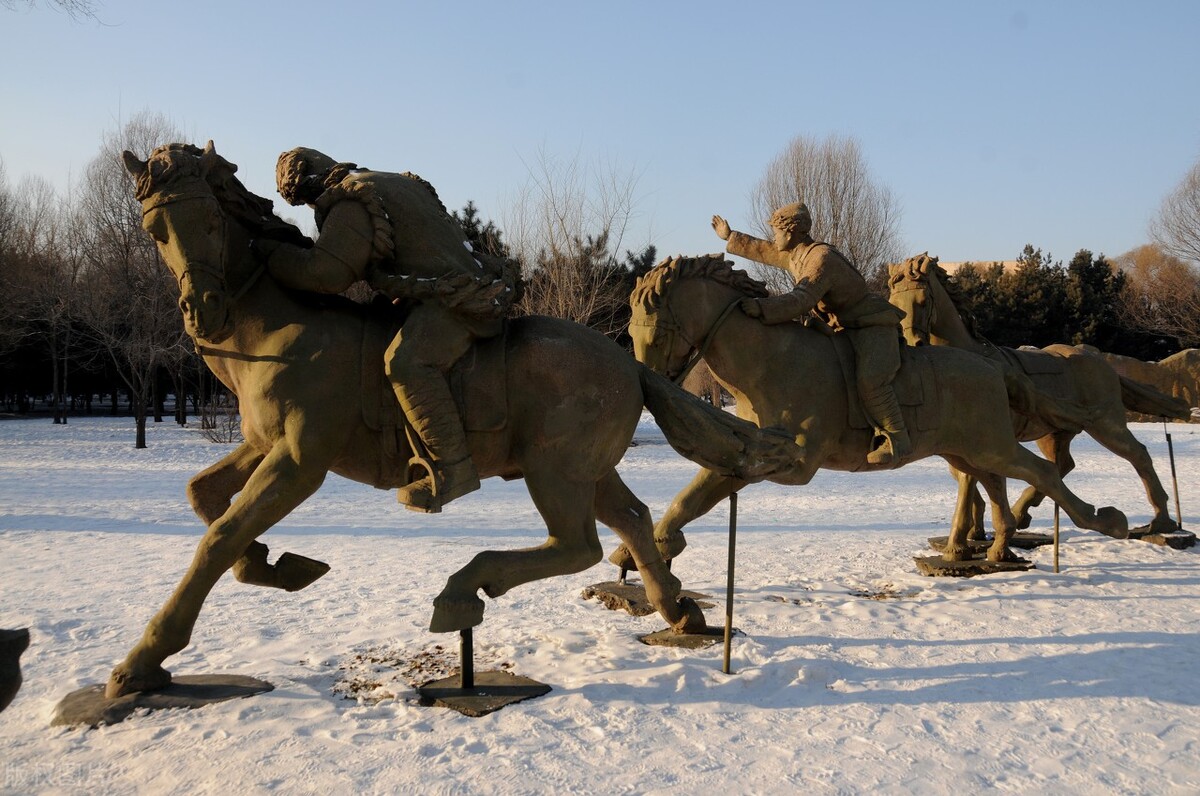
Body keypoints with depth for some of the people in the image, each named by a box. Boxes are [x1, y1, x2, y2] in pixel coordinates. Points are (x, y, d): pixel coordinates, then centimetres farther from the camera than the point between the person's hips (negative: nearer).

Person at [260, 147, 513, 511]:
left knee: (406, 360, -30)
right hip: (473, 284, 11)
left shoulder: (348, 206, -10)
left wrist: (269, 253, -5)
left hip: (452, 298, -11)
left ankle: (450, 466, -34)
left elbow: (325, 273, -19)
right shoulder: (396, 182, 22)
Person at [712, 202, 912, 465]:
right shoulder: (795, 256, 9)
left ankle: (896, 439, -26)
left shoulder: (821, 257, -21)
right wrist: (730, 237, 33)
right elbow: (763, 251, 26)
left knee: (869, 380, -33)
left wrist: (761, 308, -43)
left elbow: (801, 301, -34)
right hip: (845, 330, 10)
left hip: (873, 328, -10)